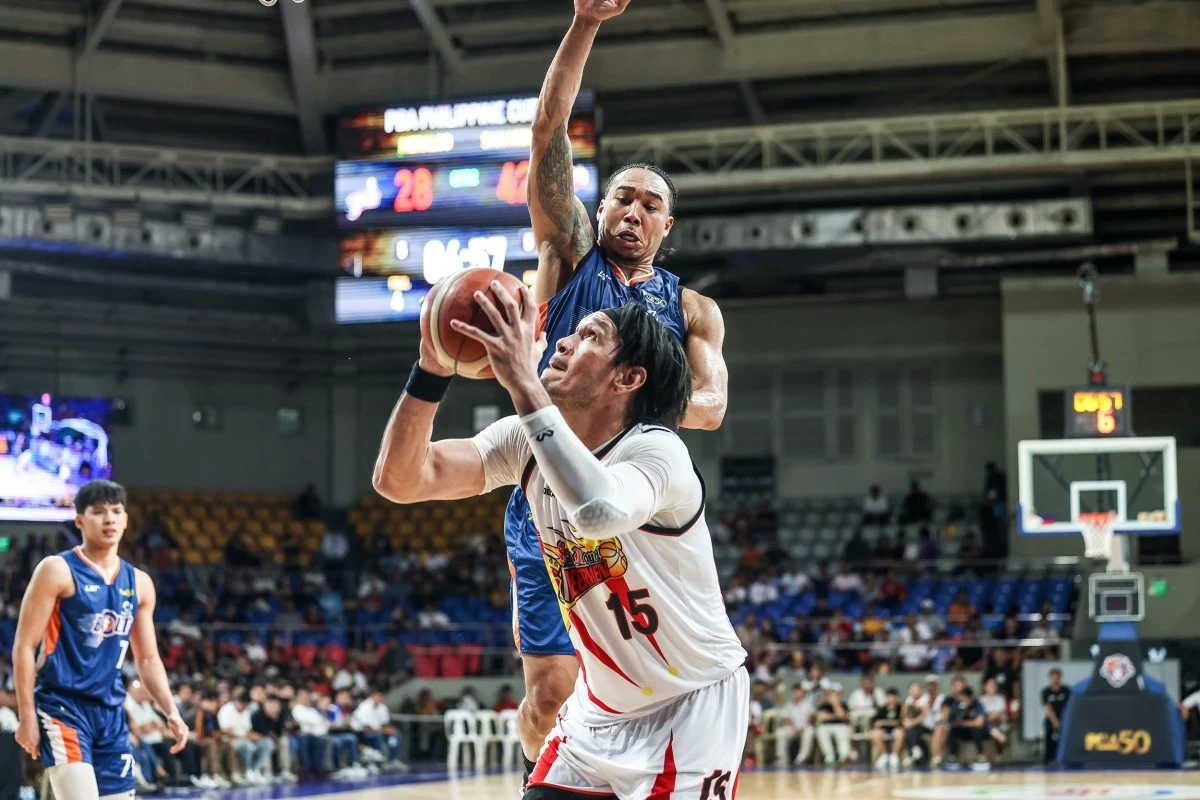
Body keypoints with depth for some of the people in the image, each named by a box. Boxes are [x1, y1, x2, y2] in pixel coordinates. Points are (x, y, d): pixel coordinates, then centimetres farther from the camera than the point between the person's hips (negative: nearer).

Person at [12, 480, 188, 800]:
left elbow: (147, 659, 18)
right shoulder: (58, 571, -5)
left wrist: (171, 712, 6)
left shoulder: (139, 583, 12)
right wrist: (27, 716, -12)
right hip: (62, 705, -6)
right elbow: (24, 646, -7)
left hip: (111, 713, 6)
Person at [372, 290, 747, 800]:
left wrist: (522, 381, -44)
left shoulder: (656, 450, -24)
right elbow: (399, 480, -13)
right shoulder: (525, 443, -5)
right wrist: (432, 367, -25)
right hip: (602, 705, 6)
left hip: (693, 704, -6)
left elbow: (599, 510, -49)